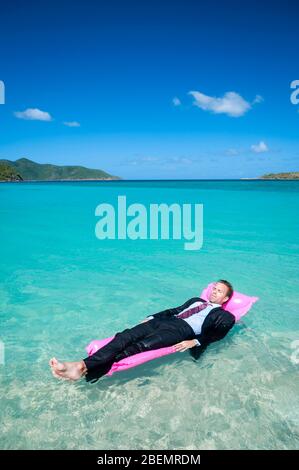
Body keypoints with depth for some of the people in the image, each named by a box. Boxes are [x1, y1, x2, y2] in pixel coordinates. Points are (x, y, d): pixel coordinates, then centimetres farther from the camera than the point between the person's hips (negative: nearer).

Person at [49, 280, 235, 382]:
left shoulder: (225, 316, 14)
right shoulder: (196, 300, 34)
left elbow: (216, 334, -4)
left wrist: (194, 342, -20)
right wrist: (151, 317, 17)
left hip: (183, 330, -6)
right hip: (166, 321, 7)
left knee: (141, 346, -31)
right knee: (126, 336, -20)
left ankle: (87, 369, -44)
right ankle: (80, 365, -34)